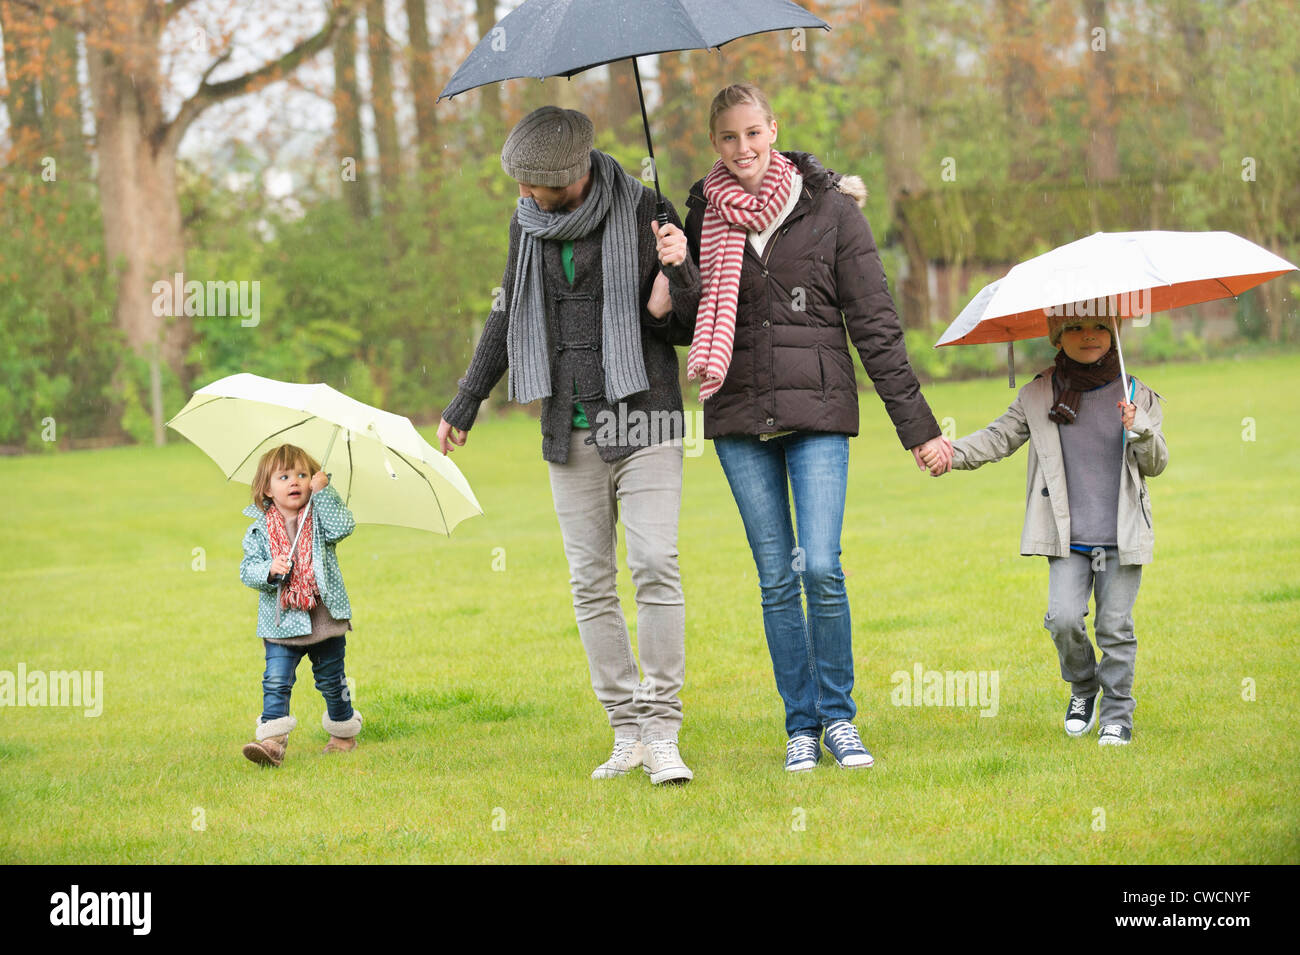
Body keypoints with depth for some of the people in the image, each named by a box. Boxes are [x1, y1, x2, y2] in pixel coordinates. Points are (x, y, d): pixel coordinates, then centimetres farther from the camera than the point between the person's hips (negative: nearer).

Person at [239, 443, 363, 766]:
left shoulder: (320, 517, 2)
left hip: (325, 617, 0)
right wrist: (269, 571, -24)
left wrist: (323, 492, -18)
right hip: (281, 624, 0)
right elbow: (247, 570, -3)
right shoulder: (260, 530, 1)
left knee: (331, 680, 14)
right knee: (276, 682, -12)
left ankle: (344, 732, 33)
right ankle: (272, 742, -17)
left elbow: (342, 528, -18)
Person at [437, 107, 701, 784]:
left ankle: (662, 733, -11)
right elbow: (508, 315, 21)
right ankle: (626, 732, 8)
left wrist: (678, 274, -22)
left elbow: (686, 327, -1)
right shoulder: (528, 222, 5)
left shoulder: (641, 212, -7)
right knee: (590, 583, 3)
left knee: (655, 565, -14)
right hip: (569, 430, 4)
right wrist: (464, 405, 27)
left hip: (643, 421, -4)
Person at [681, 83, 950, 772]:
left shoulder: (830, 209, -1)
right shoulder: (705, 215, 5)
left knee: (821, 567, -12)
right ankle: (801, 724, 14)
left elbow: (874, 323, 0)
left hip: (818, 409, -2)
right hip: (740, 416, 2)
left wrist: (916, 425, -1)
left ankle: (838, 716, 6)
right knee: (777, 578, 4)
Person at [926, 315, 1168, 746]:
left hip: (1121, 535, 0)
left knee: (1115, 627, -1)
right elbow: (1000, 437, 5)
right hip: (1068, 538, 0)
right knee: (1064, 619, -11)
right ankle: (1082, 689, 17)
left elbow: (1156, 463, 5)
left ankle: (1117, 715, 13)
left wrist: (1140, 430, -16)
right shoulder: (1038, 397, 6)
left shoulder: (1137, 396, 5)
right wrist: (953, 453, -12)